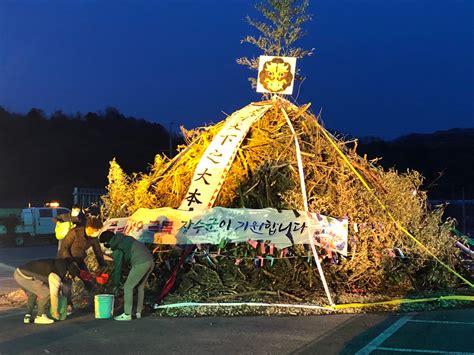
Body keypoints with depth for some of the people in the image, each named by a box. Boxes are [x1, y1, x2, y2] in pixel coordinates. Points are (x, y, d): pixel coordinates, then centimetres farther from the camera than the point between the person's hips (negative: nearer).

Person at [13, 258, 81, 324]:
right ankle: (40, 317, 5)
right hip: (23, 276, -9)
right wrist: (55, 313, 7)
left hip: (18, 272, 9)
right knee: (46, 293, -4)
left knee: (33, 294, 27)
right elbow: (53, 296, -6)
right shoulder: (55, 277, -12)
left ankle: (28, 316, 19)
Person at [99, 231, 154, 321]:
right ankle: (138, 313, 24)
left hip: (140, 264, -8)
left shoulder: (117, 249, -1)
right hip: (150, 261, 8)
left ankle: (127, 314, 4)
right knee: (140, 287, 20)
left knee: (128, 287, 3)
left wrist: (116, 285, 14)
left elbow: (117, 268, 4)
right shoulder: (126, 239, 20)